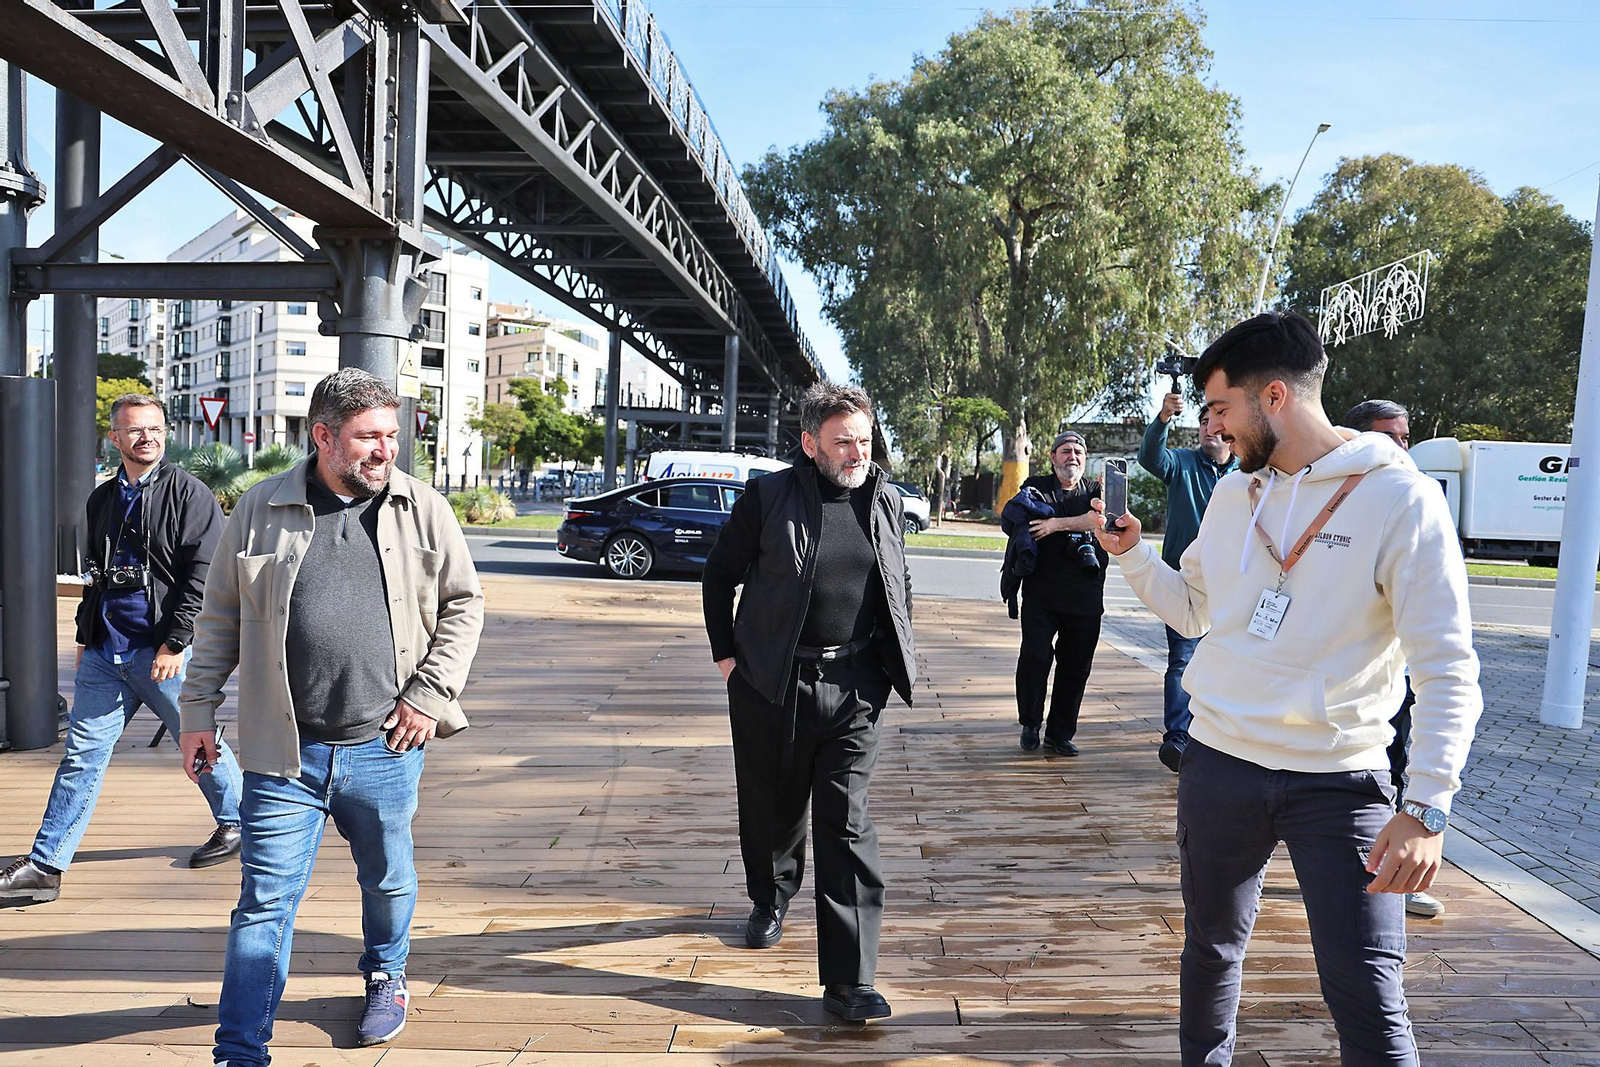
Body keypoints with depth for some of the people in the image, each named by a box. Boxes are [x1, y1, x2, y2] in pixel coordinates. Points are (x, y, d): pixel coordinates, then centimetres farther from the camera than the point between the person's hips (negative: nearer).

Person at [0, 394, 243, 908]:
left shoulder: (187, 492, -7)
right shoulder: (102, 499, 14)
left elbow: (204, 574, -12)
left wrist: (175, 642, -16)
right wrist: (85, 637, 20)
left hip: (165, 650, -5)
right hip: (105, 653, 6)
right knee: (81, 753, 5)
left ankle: (237, 821, 30)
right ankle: (44, 867, 11)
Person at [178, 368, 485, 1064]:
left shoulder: (423, 510, 0)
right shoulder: (262, 509, 1)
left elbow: (464, 604, 5)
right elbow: (220, 616, 8)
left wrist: (430, 693, -4)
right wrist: (198, 711, 7)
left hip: (386, 747, 1)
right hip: (283, 752, -1)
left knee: (388, 882, 20)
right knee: (265, 902, 3)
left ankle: (385, 978, 47)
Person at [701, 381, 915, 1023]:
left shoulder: (885, 501, 6)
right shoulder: (769, 496, -5)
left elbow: (901, 586, 19)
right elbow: (720, 574, 4)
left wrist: (895, 662, 13)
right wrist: (726, 656, 1)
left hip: (853, 688, 1)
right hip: (770, 683, -1)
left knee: (847, 825, -2)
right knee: (771, 808, 15)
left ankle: (849, 981, 2)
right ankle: (770, 899, 47)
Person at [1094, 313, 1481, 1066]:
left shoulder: (1400, 499, -12)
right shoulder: (1233, 494, 6)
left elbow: (1448, 672, -14)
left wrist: (1428, 807, -21)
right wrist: (1130, 553, 4)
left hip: (1341, 779, -5)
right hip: (1219, 762, 5)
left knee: (1369, 1003, -6)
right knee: (1211, 950, 19)